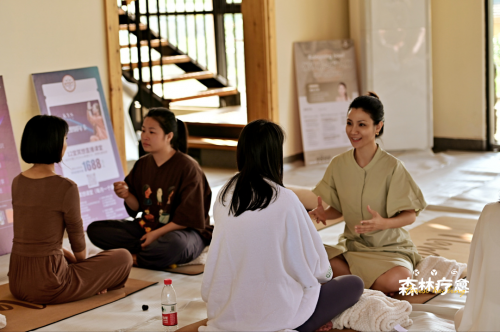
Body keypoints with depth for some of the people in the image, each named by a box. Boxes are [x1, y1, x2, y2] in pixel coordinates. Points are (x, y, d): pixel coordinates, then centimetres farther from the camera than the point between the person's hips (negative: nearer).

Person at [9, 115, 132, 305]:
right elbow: (77, 239, -2)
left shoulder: (18, 182, 4)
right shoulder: (66, 187, -16)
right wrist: (80, 261, 19)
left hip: (16, 282, 7)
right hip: (47, 285, -7)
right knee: (123, 257, 11)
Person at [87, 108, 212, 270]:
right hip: (147, 226, 7)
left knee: (174, 244, -43)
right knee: (95, 229, -5)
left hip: (185, 231, -7)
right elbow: (137, 208, 9)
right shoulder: (142, 164, 5)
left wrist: (157, 234, -20)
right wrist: (127, 195, -13)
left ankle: (133, 259, -13)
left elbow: (189, 217, -15)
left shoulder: (187, 167, -14)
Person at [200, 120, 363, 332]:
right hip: (273, 313, -7)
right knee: (354, 284, 12)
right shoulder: (284, 200, -17)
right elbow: (313, 262, -8)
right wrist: (324, 275, 16)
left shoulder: (224, 196, -1)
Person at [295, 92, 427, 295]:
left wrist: (383, 223, -29)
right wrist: (323, 214, -13)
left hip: (390, 247, -3)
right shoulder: (338, 164, 0)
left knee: (393, 281, -36)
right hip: (352, 246, 3)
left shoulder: (392, 166, -13)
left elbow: (410, 216, -9)